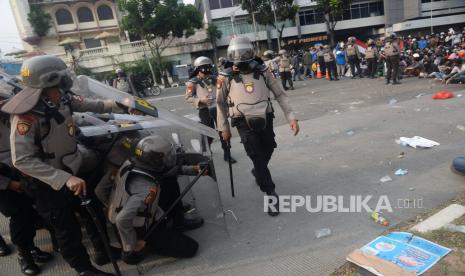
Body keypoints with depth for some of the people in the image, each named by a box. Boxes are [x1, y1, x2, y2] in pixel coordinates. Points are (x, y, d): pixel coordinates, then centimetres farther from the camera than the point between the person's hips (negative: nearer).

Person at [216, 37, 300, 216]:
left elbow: (280, 94, 4)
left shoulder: (262, 71, -1)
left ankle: (257, 172, 50)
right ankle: (270, 193, 4)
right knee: (257, 157, -9)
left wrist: (291, 117, -3)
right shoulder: (226, 77, -4)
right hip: (245, 124, -3)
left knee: (267, 153, 18)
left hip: (265, 119, 3)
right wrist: (224, 128, 9)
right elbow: (221, 103, 7)